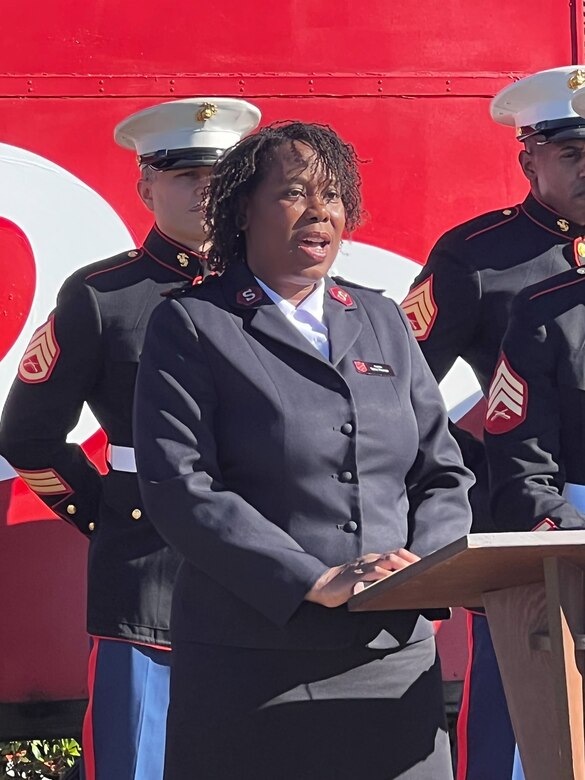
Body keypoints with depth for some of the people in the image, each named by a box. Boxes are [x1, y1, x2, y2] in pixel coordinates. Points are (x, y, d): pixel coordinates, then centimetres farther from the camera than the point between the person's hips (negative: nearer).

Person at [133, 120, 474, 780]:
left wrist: (426, 569, -5)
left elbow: (443, 474, 16)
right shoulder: (189, 326, 1)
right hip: (252, 669, -4)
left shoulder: (382, 322, 16)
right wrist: (313, 582, -17)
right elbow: (177, 488, -10)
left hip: (395, 658, 4)